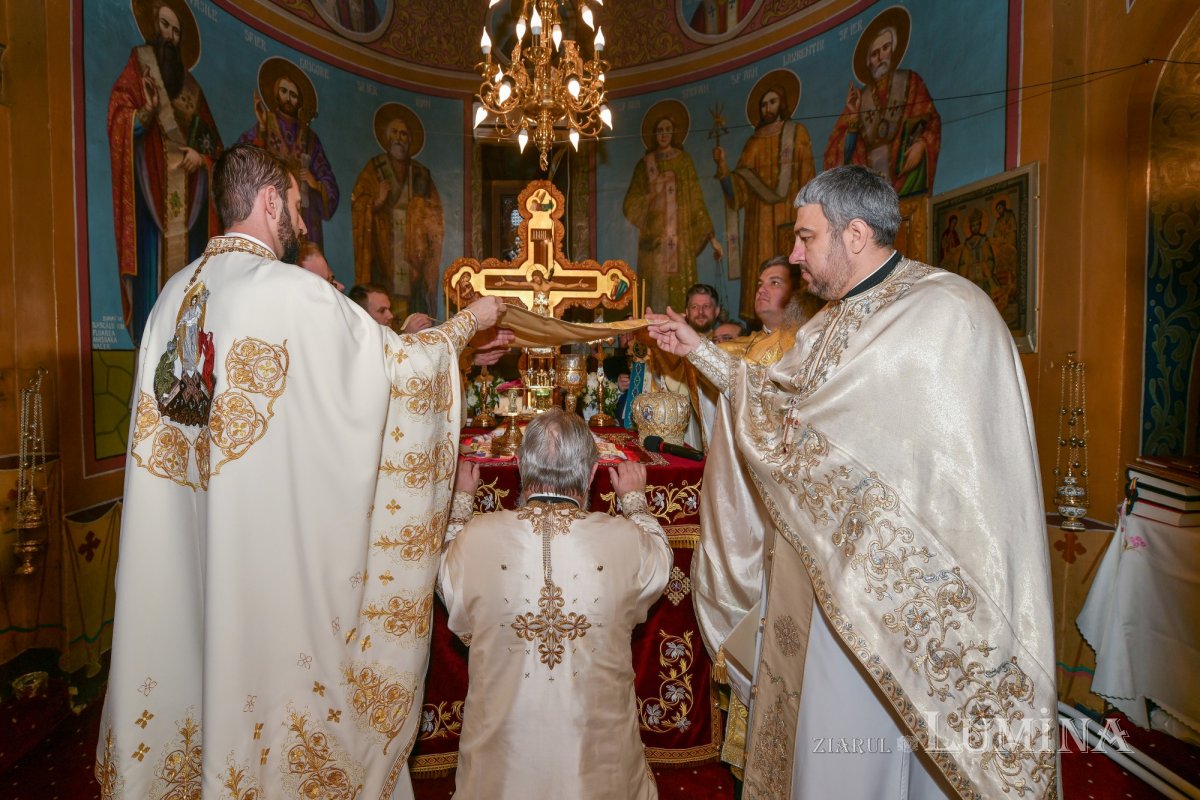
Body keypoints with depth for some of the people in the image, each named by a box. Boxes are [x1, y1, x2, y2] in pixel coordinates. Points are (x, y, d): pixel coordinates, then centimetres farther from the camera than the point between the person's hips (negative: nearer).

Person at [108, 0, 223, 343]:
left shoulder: (190, 84, 22)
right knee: (154, 260, -11)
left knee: (188, 258, 0)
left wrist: (202, 155, -2)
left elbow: (211, 135, 18)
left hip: (188, 192, 4)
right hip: (151, 184, -4)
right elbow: (119, 121, -4)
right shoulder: (137, 69, 8)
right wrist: (147, 113, -24)